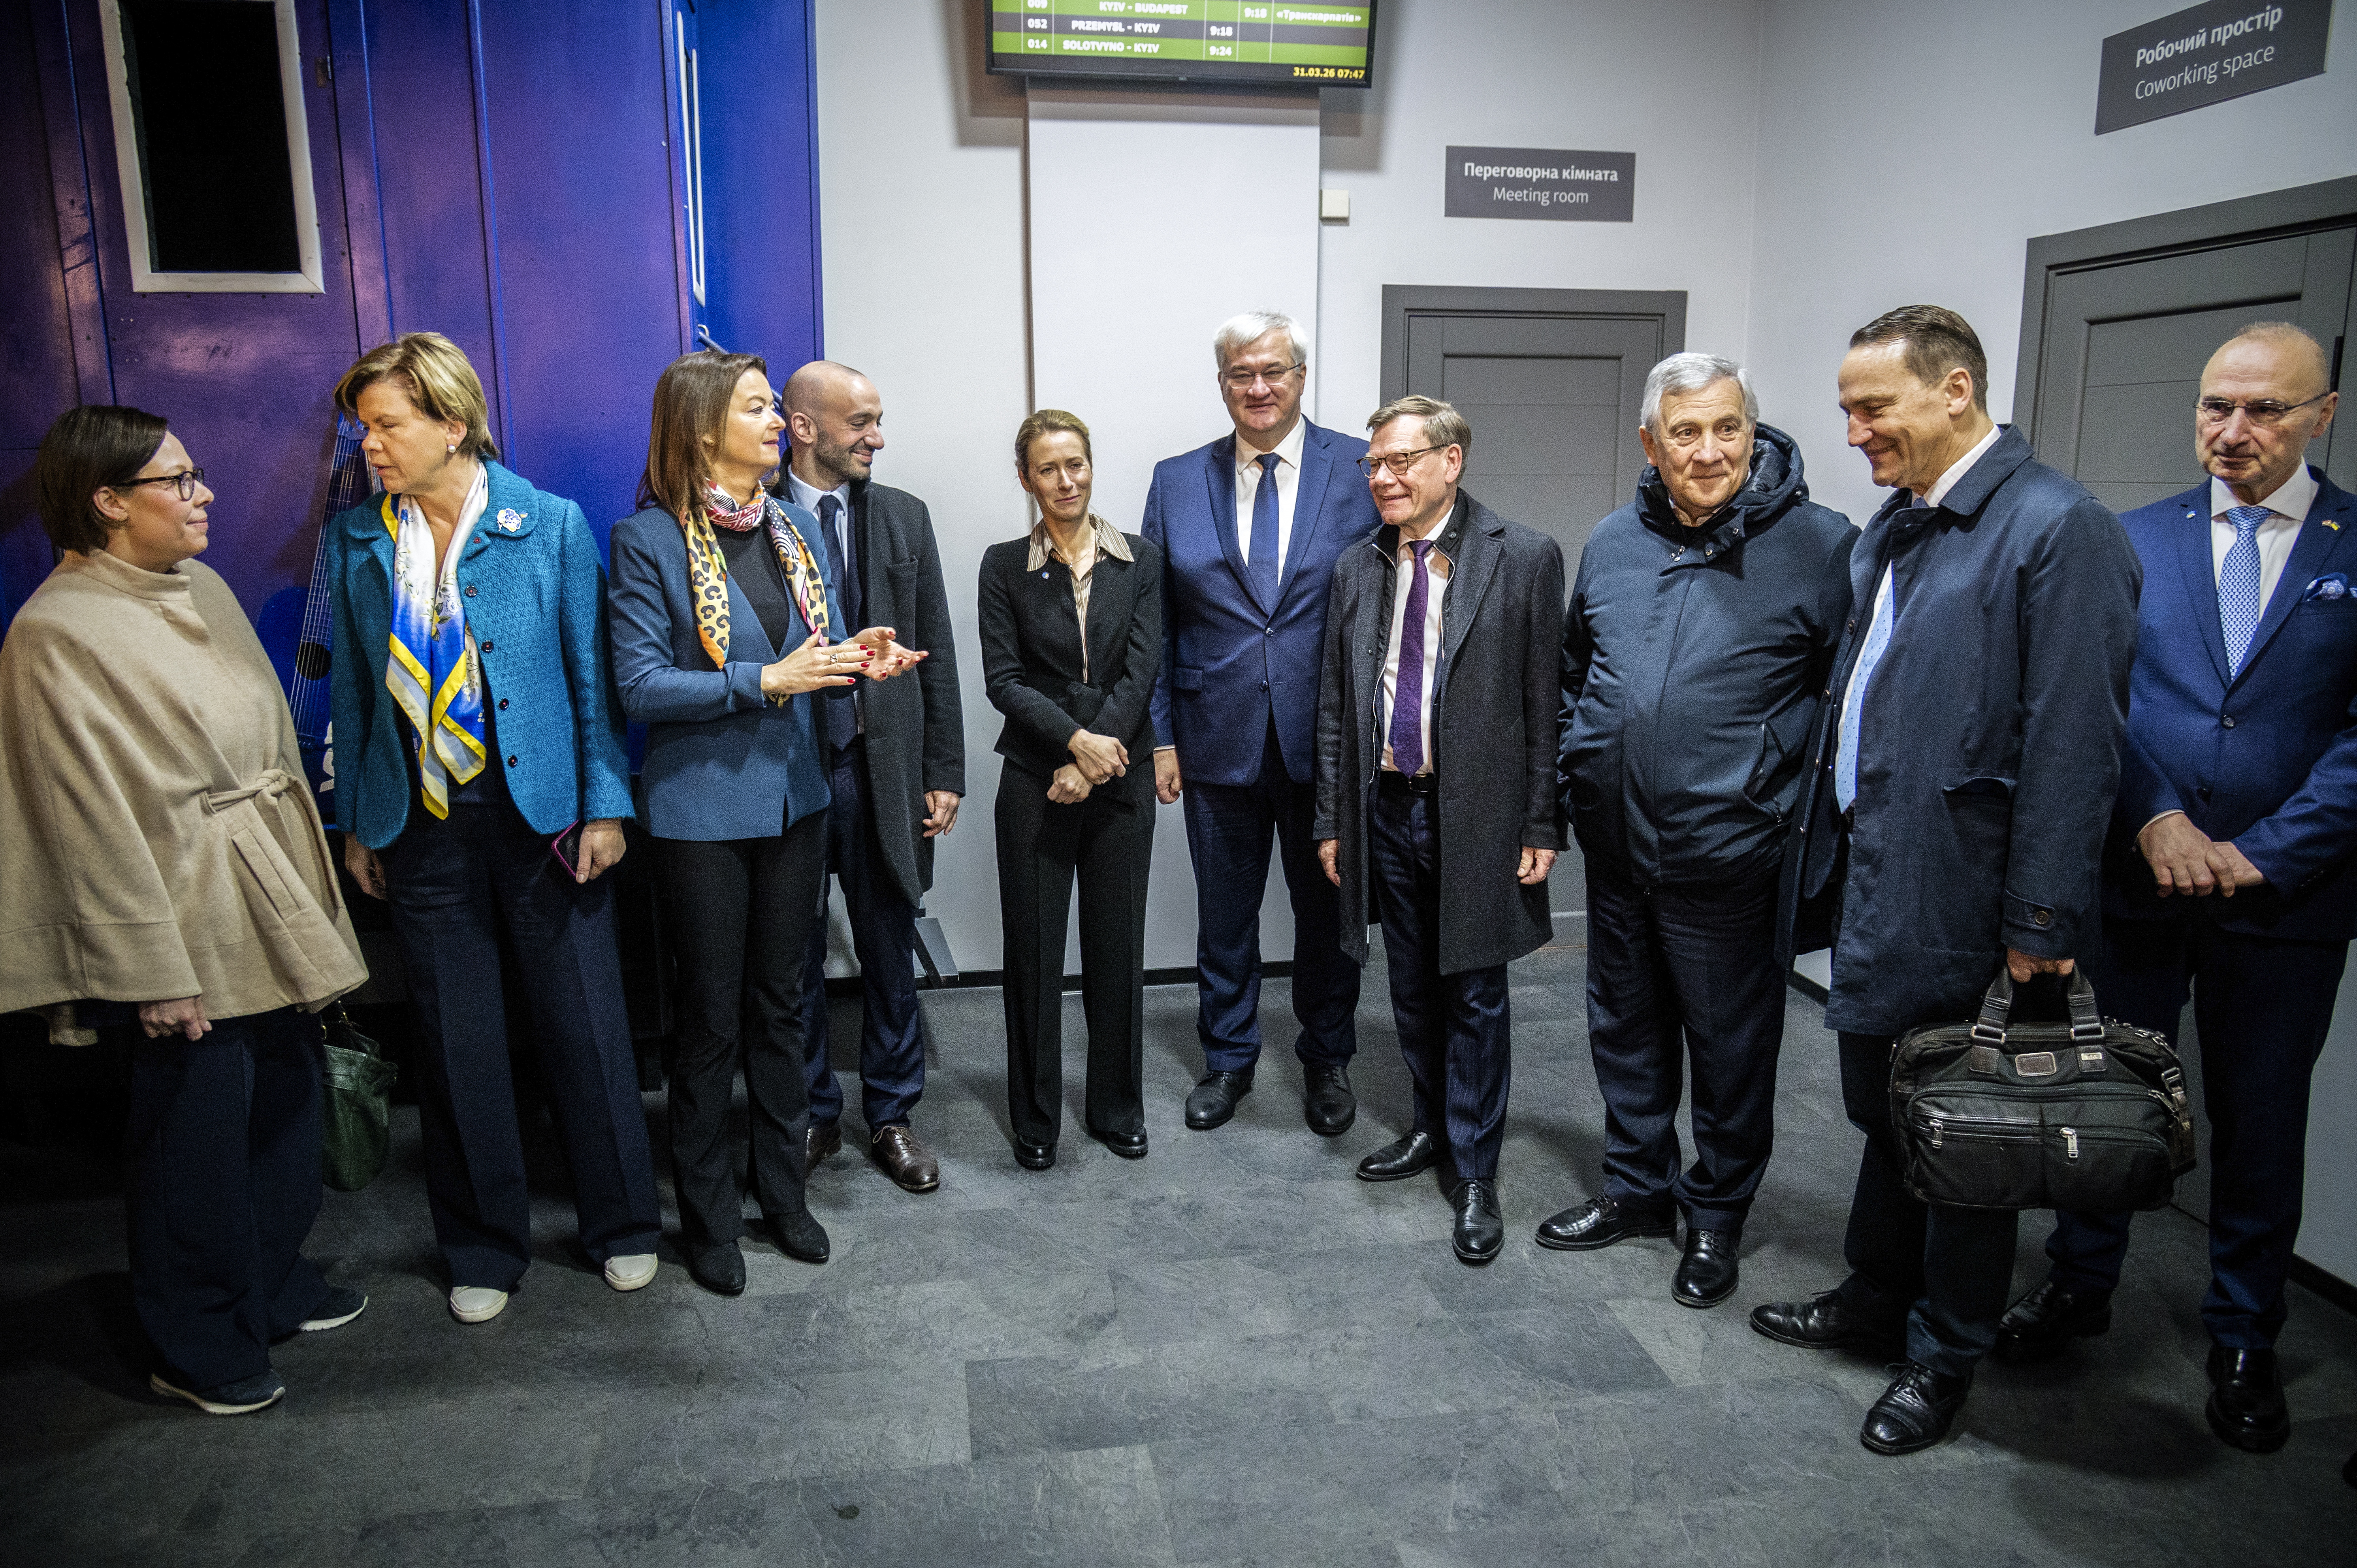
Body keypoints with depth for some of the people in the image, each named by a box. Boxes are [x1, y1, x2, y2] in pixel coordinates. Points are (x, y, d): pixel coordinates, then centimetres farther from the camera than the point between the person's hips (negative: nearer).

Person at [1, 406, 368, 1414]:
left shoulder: (202, 587, 7)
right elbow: (94, 820, -17)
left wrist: (311, 888, 14)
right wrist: (154, 973, -16)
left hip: (274, 903, 8)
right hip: (193, 921, -8)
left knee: (285, 1102, 19)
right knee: (198, 1135, 6)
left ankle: (275, 1284, 40)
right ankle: (199, 1349, 26)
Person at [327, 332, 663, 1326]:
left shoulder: (552, 525, -4)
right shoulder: (354, 542, 4)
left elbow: (593, 675, -2)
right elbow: (352, 688, 9)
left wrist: (604, 806, -6)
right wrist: (355, 822, 9)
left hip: (543, 814, -2)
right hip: (423, 828, 2)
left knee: (585, 1027, 5)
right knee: (456, 1044, 10)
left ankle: (622, 1225, 25)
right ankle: (484, 1246, 28)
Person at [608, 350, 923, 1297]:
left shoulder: (797, 528, 6)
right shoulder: (649, 539, -10)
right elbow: (639, 684, -14)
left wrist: (857, 661, -12)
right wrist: (765, 681, -23)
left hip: (794, 798, 5)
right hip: (701, 809, -5)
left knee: (780, 1003, 16)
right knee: (711, 1019, 7)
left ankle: (782, 1190, 32)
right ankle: (709, 1218, 25)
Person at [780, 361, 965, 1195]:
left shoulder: (904, 517, 5)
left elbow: (936, 653, 5)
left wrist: (944, 769, 2)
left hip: (880, 767, 2)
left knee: (890, 953, 11)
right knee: (794, 959, 12)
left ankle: (890, 1116, 28)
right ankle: (811, 1115, 30)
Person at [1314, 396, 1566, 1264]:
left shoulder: (1524, 557, -7)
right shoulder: (1357, 569, 6)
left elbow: (1547, 700, -7)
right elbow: (1336, 706, 9)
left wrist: (1542, 825, -10)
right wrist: (1332, 820, 7)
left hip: (1477, 812, -4)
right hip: (1387, 808, 4)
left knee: (1475, 995, 5)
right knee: (1413, 989, 17)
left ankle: (1474, 1172, 19)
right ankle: (1434, 1127, 36)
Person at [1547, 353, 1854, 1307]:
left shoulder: (1820, 547, -10)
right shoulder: (1611, 544, 6)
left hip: (1728, 858, -5)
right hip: (1616, 845, 5)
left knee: (1730, 1047, 10)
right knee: (1626, 1028, 18)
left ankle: (1716, 1215, 29)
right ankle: (1638, 1187, 37)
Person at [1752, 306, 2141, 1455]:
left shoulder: (2058, 529, -15)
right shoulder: (1894, 530, 11)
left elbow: (2073, 745, -18)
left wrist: (2042, 926, -18)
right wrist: (1827, 856, 11)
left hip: (1955, 897, -8)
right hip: (1872, 875, 8)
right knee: (1882, 1110, 21)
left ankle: (1946, 1356, 27)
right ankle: (1875, 1299, 40)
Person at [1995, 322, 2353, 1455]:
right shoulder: (2134, 540, 4)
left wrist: (2266, 853, -15)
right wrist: (2155, 818, -14)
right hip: (2137, 880, 1)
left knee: (2261, 1123, 12)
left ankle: (2243, 1340, 29)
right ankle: (2081, 1286, 31)